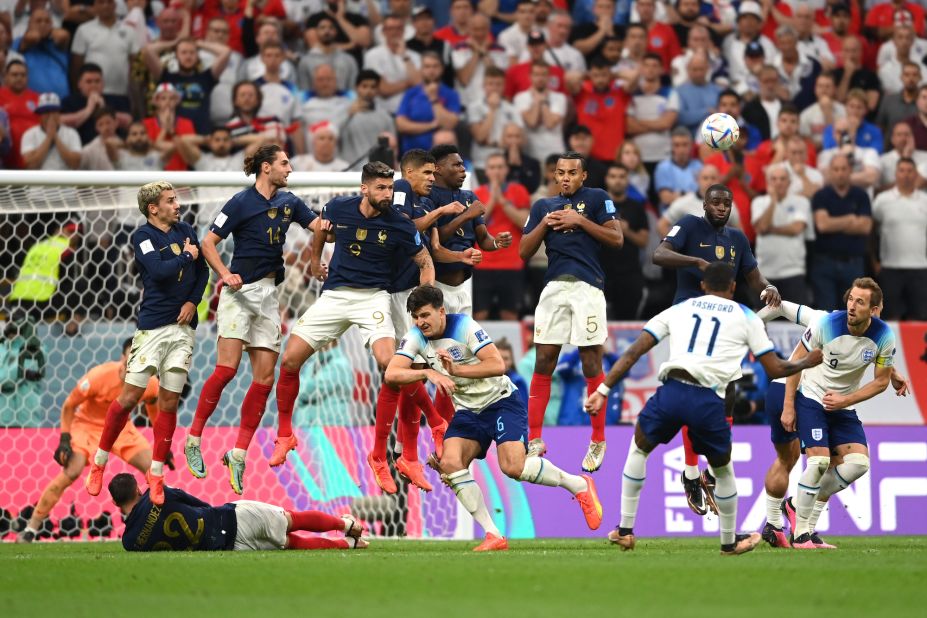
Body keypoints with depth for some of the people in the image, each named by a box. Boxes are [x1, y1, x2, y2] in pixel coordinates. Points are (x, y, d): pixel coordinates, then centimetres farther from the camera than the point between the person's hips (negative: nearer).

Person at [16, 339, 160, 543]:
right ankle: (30, 529, -17)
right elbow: (68, 406, -15)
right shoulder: (98, 377, -30)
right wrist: (64, 440, -20)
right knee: (70, 473, -25)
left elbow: (154, 408, 6)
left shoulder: (150, 384, -17)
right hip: (87, 424, -4)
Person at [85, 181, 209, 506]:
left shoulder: (186, 231, 11)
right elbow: (159, 270, -21)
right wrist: (186, 255, -6)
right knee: (130, 396, -7)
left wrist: (193, 301, 0)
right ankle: (99, 461, 9)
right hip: (153, 326, -5)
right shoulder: (143, 236, -6)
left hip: (183, 326, 5)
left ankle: (156, 473, 12)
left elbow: (203, 270, 15)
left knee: (169, 402, 4)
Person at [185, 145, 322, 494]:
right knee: (226, 370, -16)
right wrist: (225, 275, -19)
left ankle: (238, 455, 4)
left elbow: (321, 226, 8)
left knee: (264, 379, 0)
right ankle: (193, 439, -5)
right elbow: (208, 243, -6)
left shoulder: (288, 203, 12)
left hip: (269, 295, 6)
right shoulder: (242, 203, -6)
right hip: (240, 291, -6)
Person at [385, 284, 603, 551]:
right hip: (467, 410, 5)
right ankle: (493, 536, -14)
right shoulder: (415, 337, -6)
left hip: (501, 401, -5)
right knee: (449, 463, -19)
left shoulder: (464, 326, -19)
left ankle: (579, 485, 2)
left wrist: (456, 369, -37)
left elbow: (498, 365, -27)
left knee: (513, 467, -24)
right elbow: (391, 374, -18)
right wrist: (428, 372, -33)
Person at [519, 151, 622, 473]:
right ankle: (535, 440, 8)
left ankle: (598, 442, 9)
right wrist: (544, 223, -2)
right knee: (543, 363, 2)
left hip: (587, 287, -4)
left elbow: (617, 239, -2)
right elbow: (524, 251, 13)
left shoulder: (596, 198, 6)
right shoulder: (543, 206, 16)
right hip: (553, 287, 4)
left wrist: (579, 220, -8)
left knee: (591, 365, 0)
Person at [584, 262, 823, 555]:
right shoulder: (746, 317, 17)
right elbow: (775, 369, 16)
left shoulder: (679, 309, 22)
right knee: (723, 470, 24)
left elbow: (633, 352, 15)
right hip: (708, 399, -1)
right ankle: (729, 542, 38)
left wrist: (603, 390, 16)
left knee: (639, 449, 29)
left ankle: (625, 530, 27)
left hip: (671, 391, 1)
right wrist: (807, 363, 36)